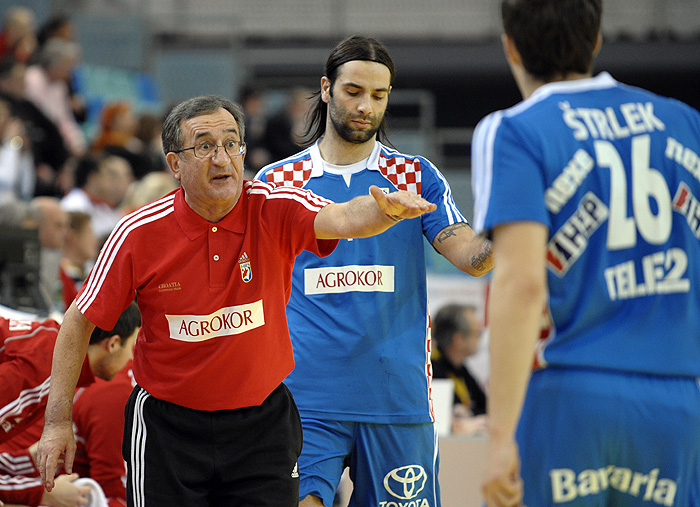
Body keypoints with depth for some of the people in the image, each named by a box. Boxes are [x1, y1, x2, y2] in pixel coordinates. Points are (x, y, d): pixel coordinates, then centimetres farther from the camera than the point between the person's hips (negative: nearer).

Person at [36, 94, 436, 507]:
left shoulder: (274, 210, -11)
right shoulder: (139, 233, -11)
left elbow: (344, 218, -30)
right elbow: (80, 321, -2)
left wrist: (387, 209, -54)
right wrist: (59, 420, -5)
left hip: (263, 422, 1)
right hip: (168, 423, -1)